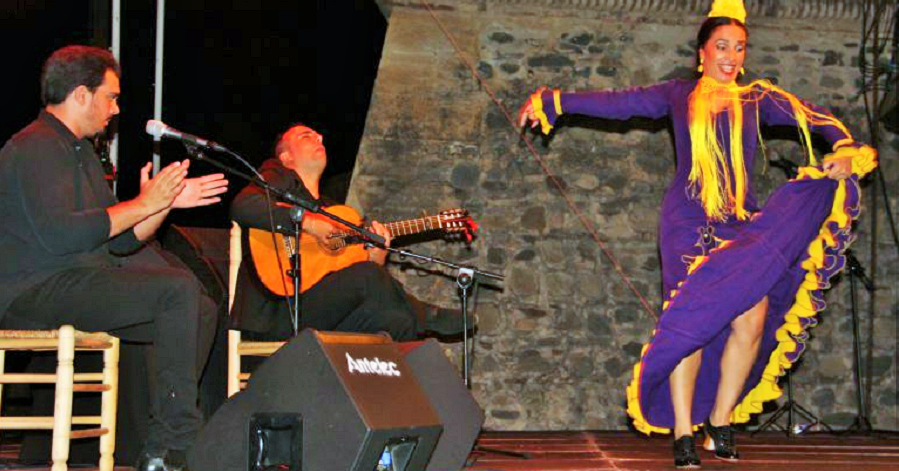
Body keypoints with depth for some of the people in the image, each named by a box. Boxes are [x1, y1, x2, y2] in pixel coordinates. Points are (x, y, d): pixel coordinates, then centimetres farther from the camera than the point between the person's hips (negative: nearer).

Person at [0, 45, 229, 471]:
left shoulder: (81, 152, 23)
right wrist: (143, 204, -16)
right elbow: (59, 234, -24)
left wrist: (167, 202, 9)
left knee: (201, 309, 3)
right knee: (178, 288, -24)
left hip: (75, 282, 10)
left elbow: (120, 242, 23)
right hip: (36, 290, -10)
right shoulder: (35, 148, -10)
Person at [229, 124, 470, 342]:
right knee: (366, 275, -26)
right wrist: (306, 221, -17)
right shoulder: (278, 177, 10)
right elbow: (243, 207, -14)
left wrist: (376, 259, 2)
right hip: (274, 311, -6)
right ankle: (424, 318, -5)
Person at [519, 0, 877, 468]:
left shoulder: (757, 98, 14)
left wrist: (844, 150, -15)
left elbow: (812, 118, 5)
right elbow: (618, 103, 15)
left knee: (752, 318, -13)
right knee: (691, 322, -11)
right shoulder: (679, 96, 13)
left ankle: (720, 426, 2)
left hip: (743, 225, 2)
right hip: (689, 223, -1)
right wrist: (553, 103, 14)